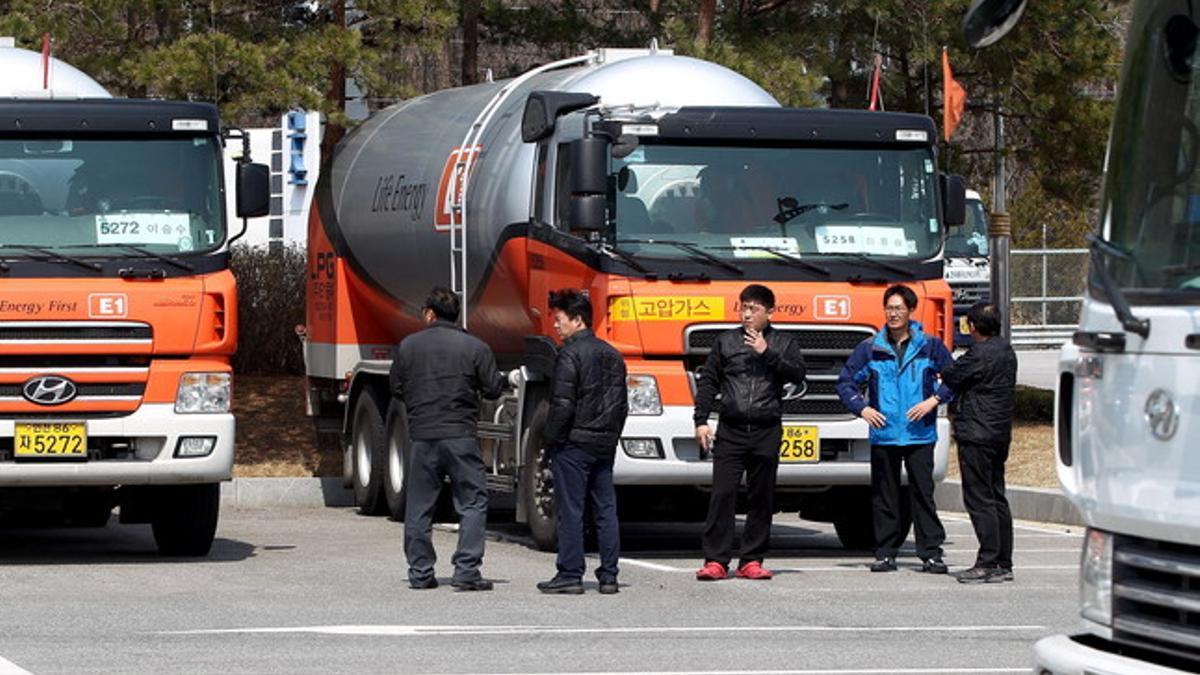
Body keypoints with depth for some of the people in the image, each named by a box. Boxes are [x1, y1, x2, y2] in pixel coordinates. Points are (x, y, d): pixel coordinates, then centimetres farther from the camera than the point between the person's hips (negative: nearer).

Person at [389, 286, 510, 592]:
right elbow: (493, 389, 1)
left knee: (419, 507, 11)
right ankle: (467, 571, -6)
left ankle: (420, 572, 13)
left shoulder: (408, 346, 4)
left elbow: (397, 390, 11)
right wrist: (503, 379, 23)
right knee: (473, 503, 3)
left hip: (422, 436, 2)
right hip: (461, 435, -2)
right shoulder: (474, 347, -1)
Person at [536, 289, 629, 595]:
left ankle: (570, 575, -4)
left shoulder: (570, 355, -12)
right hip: (605, 444, 7)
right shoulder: (612, 355, 13)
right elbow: (622, 404, 17)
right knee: (606, 511, 8)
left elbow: (562, 405, -16)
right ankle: (608, 576, 9)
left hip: (574, 443, -7)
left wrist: (551, 440, -7)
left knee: (570, 511, -4)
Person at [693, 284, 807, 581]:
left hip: (767, 432, 0)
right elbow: (707, 381, 10)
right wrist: (701, 420, 1)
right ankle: (715, 561, -8)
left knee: (761, 498, 3)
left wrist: (767, 353, -13)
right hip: (730, 431, 0)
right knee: (722, 495, -8)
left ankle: (752, 561, 10)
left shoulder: (783, 344, 9)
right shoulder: (726, 341, 11)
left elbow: (797, 375, -5)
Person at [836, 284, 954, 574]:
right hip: (883, 435, 2)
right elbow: (845, 382, 13)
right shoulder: (870, 349, 8)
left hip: (919, 434, -2)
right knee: (884, 495, 4)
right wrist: (862, 408, -2)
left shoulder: (930, 347, 5)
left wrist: (933, 400, -6)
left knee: (923, 493, -4)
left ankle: (931, 553, -2)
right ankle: (885, 553, 10)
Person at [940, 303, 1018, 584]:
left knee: (979, 499, -7)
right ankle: (1004, 563, 13)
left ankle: (988, 562, -10)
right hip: (1000, 434, 9)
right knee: (997, 498, 12)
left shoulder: (979, 354, -16)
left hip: (977, 436, -9)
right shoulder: (1006, 351, 12)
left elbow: (951, 378, -8)